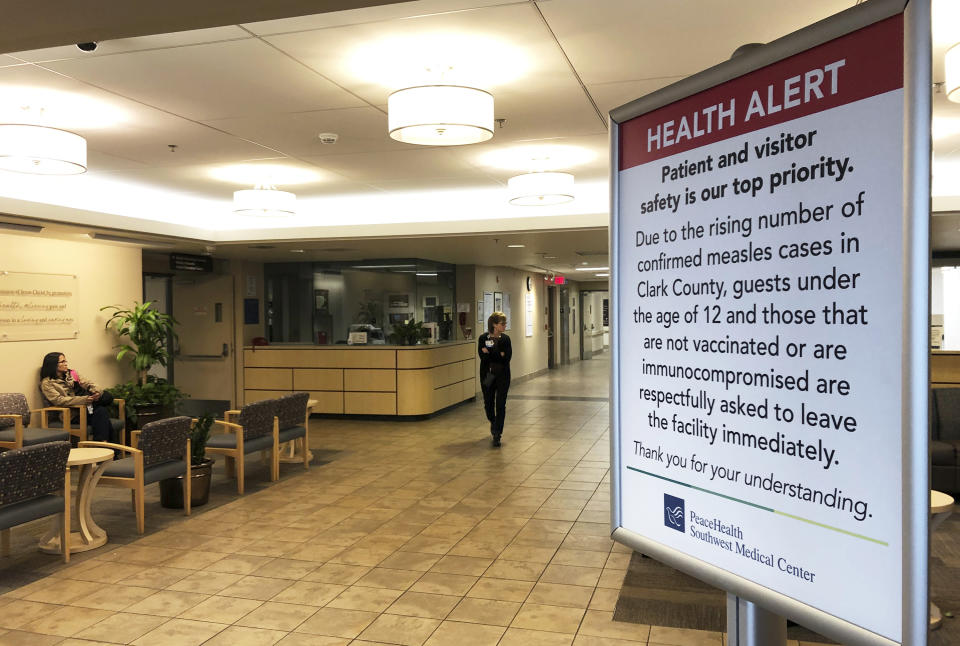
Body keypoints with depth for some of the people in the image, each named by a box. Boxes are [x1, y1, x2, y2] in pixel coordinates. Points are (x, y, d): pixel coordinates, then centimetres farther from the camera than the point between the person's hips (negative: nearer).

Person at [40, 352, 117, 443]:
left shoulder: (71, 373, 22)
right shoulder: (47, 383, 3)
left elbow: (87, 384, 8)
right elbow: (59, 400, -13)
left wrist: (97, 391, -18)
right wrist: (84, 400, -26)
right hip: (72, 414, -6)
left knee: (108, 396, -25)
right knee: (101, 412, -33)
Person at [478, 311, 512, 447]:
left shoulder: (505, 339, 1)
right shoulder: (483, 338, -3)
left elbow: (507, 358, -11)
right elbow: (483, 357, -15)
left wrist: (490, 353, -15)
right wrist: (499, 355, -17)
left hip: (502, 376, 0)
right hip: (487, 375, 0)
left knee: (500, 405, -4)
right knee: (488, 403, 10)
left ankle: (497, 435, 1)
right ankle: (493, 423, 41)